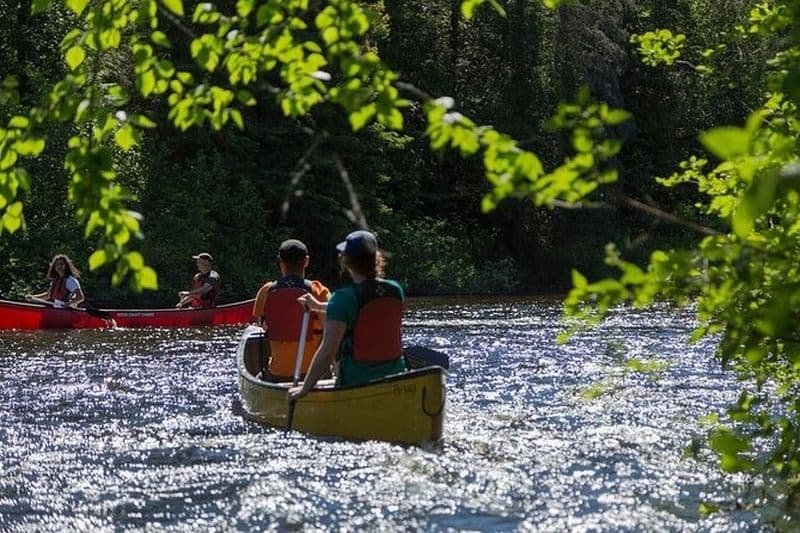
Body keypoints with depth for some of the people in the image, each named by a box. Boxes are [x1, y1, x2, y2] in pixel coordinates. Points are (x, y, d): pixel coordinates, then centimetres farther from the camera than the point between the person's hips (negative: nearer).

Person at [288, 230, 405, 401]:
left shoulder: (343, 298, -16)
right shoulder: (395, 291, 2)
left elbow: (327, 352, -16)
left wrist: (304, 389, -6)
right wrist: (319, 306, 34)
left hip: (356, 382, -6)